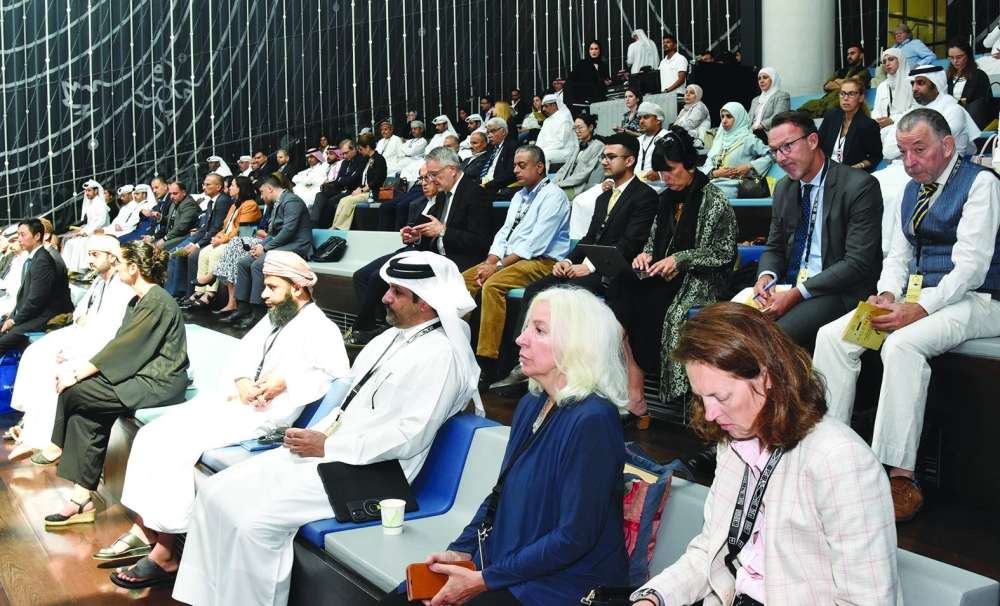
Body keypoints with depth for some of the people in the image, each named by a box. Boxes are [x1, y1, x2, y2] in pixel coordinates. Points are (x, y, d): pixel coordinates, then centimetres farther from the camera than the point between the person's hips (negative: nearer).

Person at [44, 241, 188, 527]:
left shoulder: (156, 302, -17)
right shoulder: (139, 301, 14)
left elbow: (122, 347, -18)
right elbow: (119, 346, 10)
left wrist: (77, 374, -13)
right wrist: (78, 369, -1)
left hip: (159, 384, -9)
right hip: (142, 375, 9)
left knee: (73, 392, -11)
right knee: (87, 411, -9)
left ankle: (58, 448, 19)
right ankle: (82, 498, -8)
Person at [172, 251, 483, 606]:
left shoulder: (439, 355, -13)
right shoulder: (391, 338, 16)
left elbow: (411, 435, -20)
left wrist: (327, 446, -15)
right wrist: (311, 436, 2)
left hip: (364, 471, -9)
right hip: (321, 452, 9)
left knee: (258, 524, -24)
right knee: (215, 493, 0)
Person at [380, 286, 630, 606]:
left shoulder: (591, 421, -20)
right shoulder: (531, 405, 7)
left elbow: (575, 537, -21)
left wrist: (484, 580, -16)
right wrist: (460, 551, 1)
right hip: (502, 564, 8)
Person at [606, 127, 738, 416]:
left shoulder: (714, 201, -4)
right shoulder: (667, 198, 16)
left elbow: (724, 253, -8)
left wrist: (679, 259, -17)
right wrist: (646, 253, -1)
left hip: (698, 280, -6)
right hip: (663, 276, 6)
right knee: (620, 290, -24)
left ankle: (634, 395, -19)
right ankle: (631, 393, -27)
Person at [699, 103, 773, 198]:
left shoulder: (747, 138, 3)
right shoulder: (719, 139, 20)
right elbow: (706, 166, 15)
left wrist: (749, 166, -10)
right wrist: (715, 173, -7)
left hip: (731, 187, -5)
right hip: (711, 184, 5)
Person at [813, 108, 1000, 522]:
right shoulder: (911, 191, 17)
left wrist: (920, 309, -26)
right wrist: (887, 295, -5)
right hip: (916, 298, 8)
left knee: (902, 344, -36)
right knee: (832, 336, -12)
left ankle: (900, 479, -33)